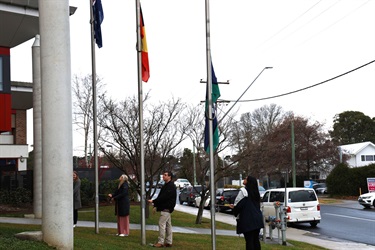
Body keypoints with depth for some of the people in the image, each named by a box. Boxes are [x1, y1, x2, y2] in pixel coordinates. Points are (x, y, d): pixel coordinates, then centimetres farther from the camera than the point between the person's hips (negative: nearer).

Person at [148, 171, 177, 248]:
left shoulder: (171, 186, -15)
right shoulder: (165, 185, 18)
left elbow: (164, 197, -24)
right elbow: (160, 196, 18)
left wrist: (153, 201, -23)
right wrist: (155, 206, 9)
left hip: (167, 208, -10)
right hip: (165, 209, 10)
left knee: (162, 224, -12)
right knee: (168, 225, 11)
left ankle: (160, 242, -10)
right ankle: (168, 242, 16)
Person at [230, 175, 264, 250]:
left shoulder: (243, 191, -10)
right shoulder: (255, 192, 13)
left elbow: (238, 205, -13)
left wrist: (234, 207, 12)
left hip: (248, 220, -7)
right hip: (257, 219, 7)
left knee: (249, 241, -5)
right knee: (256, 239, 12)